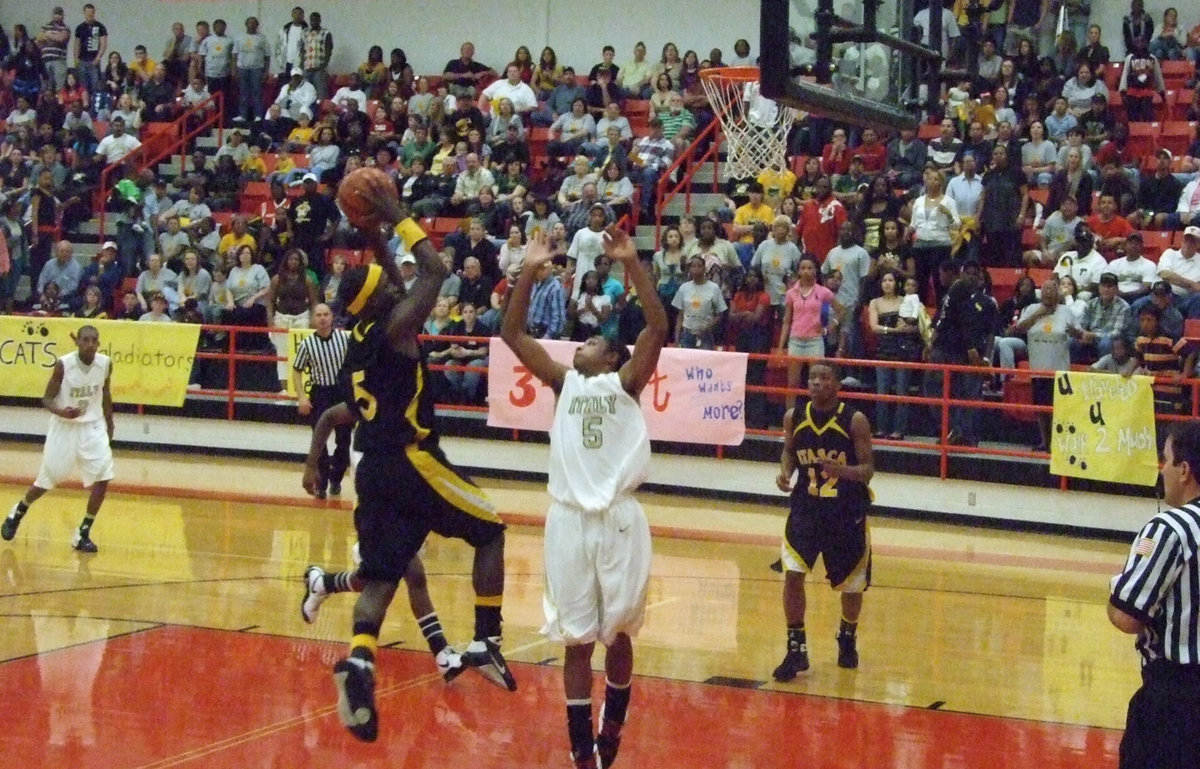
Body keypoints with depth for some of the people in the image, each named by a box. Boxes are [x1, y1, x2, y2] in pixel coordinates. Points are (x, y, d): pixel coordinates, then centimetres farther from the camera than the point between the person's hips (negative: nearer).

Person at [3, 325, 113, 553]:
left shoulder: (105, 364, -9)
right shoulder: (63, 364, -19)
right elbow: (47, 399, -12)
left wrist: (109, 424, 17)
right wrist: (61, 412, -33)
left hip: (93, 426, 3)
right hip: (64, 427, -3)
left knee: (103, 478, -12)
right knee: (46, 481, 7)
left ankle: (83, 534, 1)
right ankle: (16, 513, 37)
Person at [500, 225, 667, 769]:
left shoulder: (625, 383, 5)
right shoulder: (564, 382, 13)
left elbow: (657, 327, -9)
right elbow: (512, 333, 6)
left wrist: (631, 263, -16)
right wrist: (529, 272, -3)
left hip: (619, 519, -2)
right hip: (568, 519, 2)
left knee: (618, 631, 8)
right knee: (576, 638, 5)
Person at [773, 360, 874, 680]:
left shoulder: (855, 420, -14)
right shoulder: (794, 417, -5)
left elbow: (868, 468, -11)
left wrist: (844, 470, -32)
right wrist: (785, 472, -9)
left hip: (847, 512, -2)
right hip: (806, 507, 2)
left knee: (852, 584, 12)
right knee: (792, 575, -13)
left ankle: (847, 639, 40)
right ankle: (796, 649, -1)